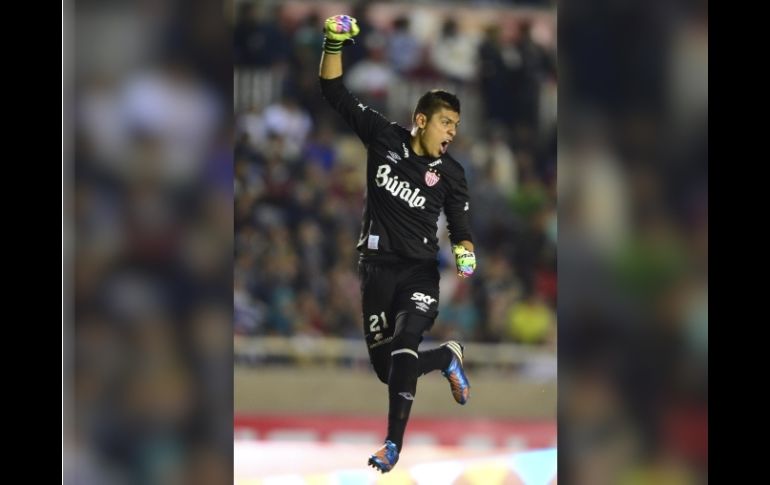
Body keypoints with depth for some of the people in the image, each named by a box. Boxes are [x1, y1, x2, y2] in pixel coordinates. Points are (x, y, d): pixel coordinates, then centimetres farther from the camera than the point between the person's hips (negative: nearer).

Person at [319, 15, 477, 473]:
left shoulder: (450, 173, -2)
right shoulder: (383, 136, -2)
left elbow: (461, 227, 3)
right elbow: (336, 92, -2)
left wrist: (464, 252, -21)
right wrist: (335, 44, -16)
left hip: (420, 272, -2)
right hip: (377, 268, 2)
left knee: (403, 354, -23)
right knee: (387, 368, 5)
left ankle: (394, 444, -20)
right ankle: (447, 358, 36)